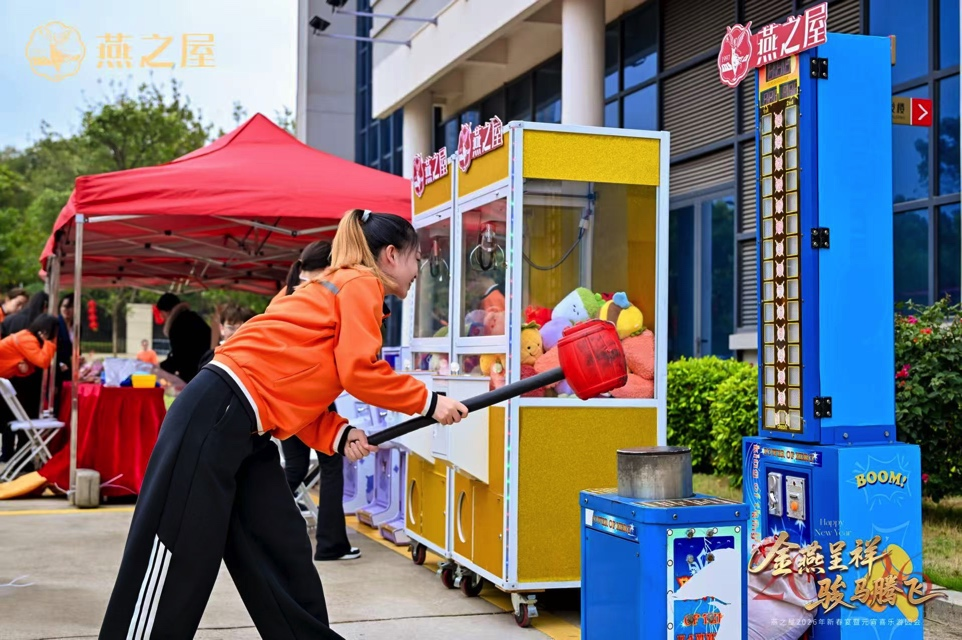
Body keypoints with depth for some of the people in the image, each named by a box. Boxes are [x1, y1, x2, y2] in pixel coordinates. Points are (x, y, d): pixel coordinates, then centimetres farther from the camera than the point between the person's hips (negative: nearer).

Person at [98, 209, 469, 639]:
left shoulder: (337, 289, 23)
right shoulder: (361, 284, -4)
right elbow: (359, 372, -15)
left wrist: (340, 436, 3)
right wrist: (428, 402, -2)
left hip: (248, 432, 10)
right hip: (216, 416, -10)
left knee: (285, 560, 11)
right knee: (176, 571, -5)